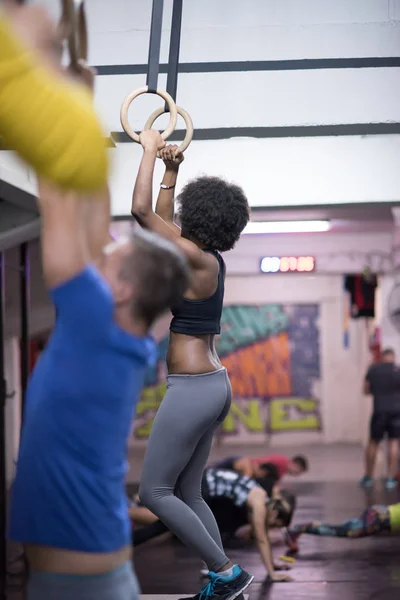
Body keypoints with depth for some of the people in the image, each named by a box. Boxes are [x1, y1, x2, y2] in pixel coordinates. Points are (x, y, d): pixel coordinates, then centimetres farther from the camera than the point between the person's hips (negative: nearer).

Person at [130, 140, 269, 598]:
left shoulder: (197, 259, -15)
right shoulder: (210, 259, 9)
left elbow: (142, 210, -17)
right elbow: (162, 219, 26)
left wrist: (150, 151, -7)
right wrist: (170, 171, 25)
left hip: (192, 388, -10)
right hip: (211, 385, 10)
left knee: (154, 493, -2)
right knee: (187, 494, 14)